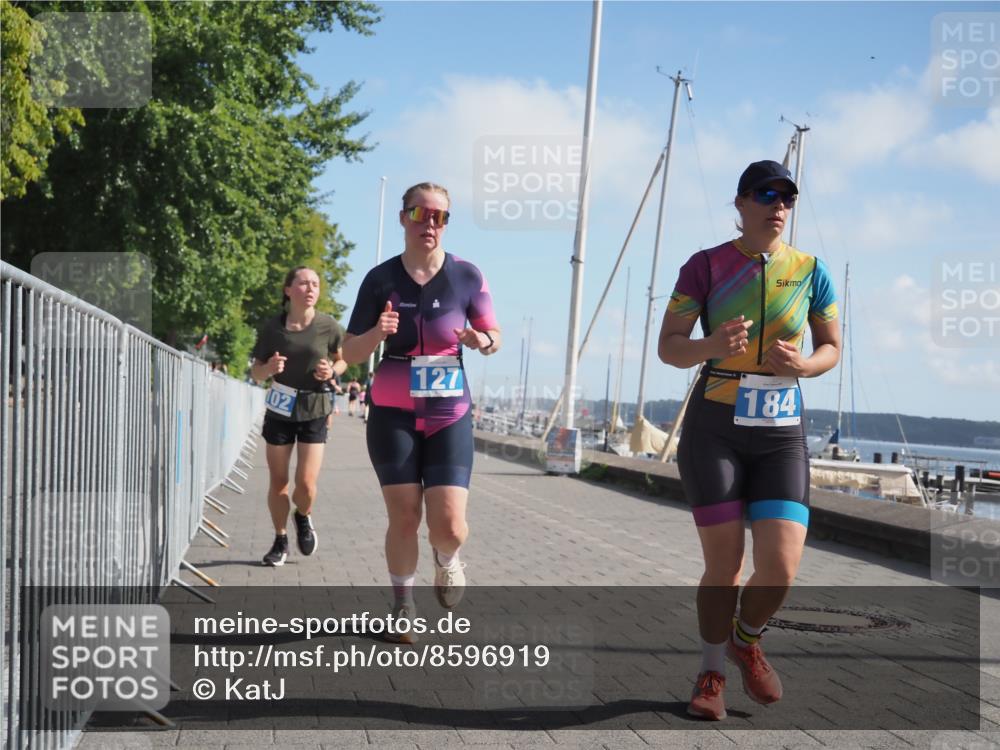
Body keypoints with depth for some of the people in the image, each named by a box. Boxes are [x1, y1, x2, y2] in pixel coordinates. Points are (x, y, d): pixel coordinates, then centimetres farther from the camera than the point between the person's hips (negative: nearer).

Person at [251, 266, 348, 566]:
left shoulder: (328, 327, -8)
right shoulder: (271, 328, -7)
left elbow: (342, 360, 9)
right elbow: (256, 373, 2)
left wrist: (332, 371, -13)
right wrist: (268, 368, -21)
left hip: (314, 411, -1)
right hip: (279, 410, 1)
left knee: (306, 484, -7)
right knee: (278, 482, 7)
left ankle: (303, 517, 27)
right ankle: (280, 540, 27)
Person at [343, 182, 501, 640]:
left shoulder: (466, 276, -4)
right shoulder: (381, 279, -3)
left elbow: (494, 335, 8)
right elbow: (351, 353, 0)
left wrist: (484, 341, -15)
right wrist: (377, 333, -21)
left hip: (450, 415, 0)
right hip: (392, 415, 0)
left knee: (449, 525, -9)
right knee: (404, 517, -2)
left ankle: (447, 561, 27)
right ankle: (403, 608, 18)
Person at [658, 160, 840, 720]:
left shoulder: (810, 272, 5)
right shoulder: (706, 266, -2)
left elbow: (832, 348, 13)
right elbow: (668, 346, -3)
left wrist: (802, 365, -11)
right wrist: (711, 347, -25)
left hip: (782, 432, 2)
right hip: (714, 428, -2)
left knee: (781, 570, -9)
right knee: (724, 566, -1)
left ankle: (746, 639, 24)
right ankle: (713, 673, 23)